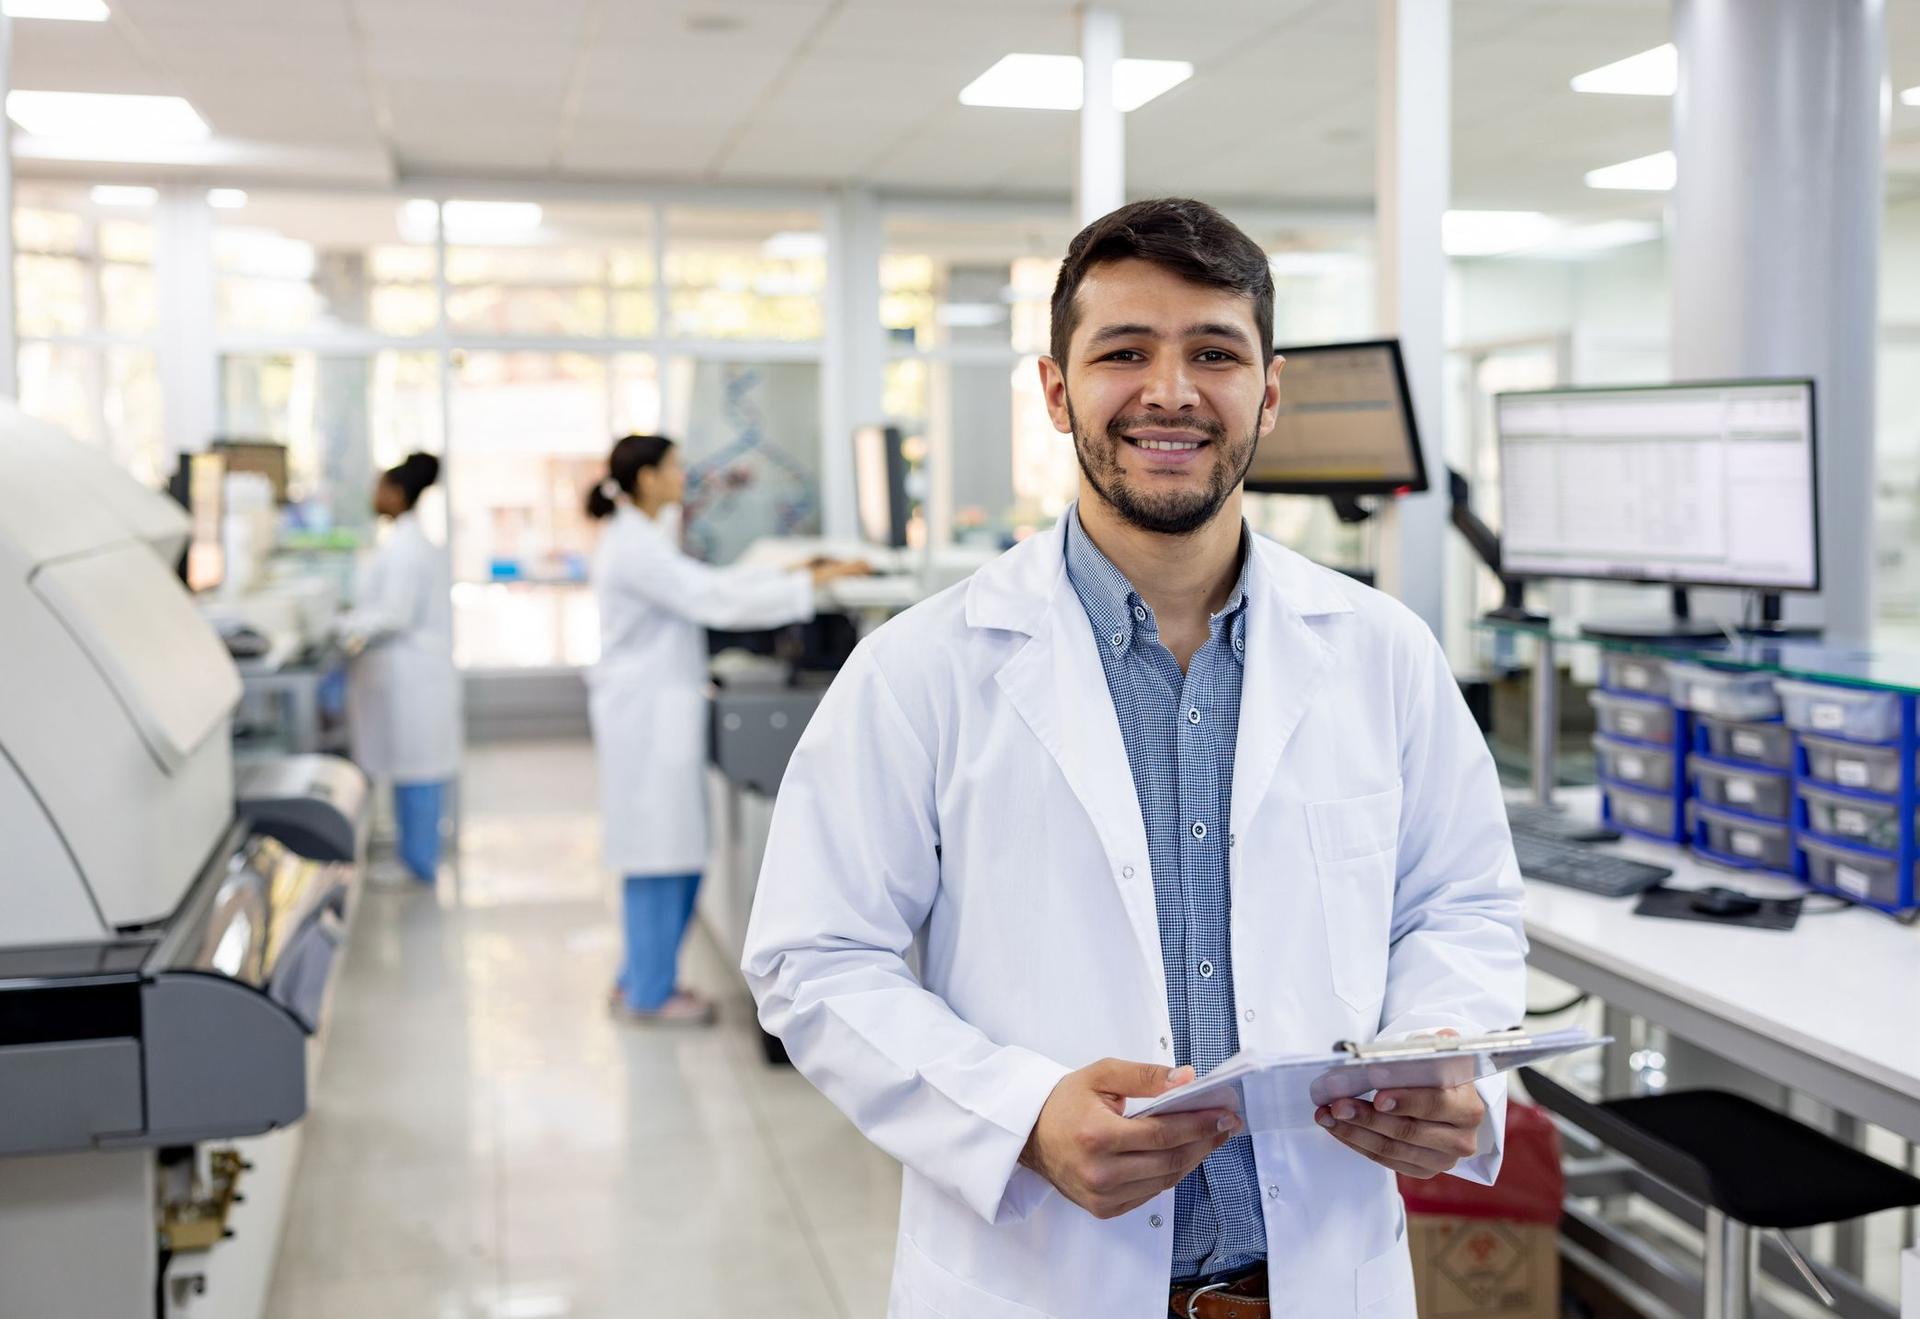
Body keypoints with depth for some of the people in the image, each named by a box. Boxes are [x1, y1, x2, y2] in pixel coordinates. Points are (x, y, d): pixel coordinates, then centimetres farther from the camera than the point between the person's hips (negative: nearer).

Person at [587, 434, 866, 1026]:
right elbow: (712, 599, -22)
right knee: (660, 853, -2)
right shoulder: (635, 548, -16)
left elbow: (708, 582, 18)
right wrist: (811, 584, -19)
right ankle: (650, 993, 9)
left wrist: (786, 574, 10)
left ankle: (640, 978, 24)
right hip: (648, 716, -10)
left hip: (658, 714, 10)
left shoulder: (643, 540, 16)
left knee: (676, 854, 14)